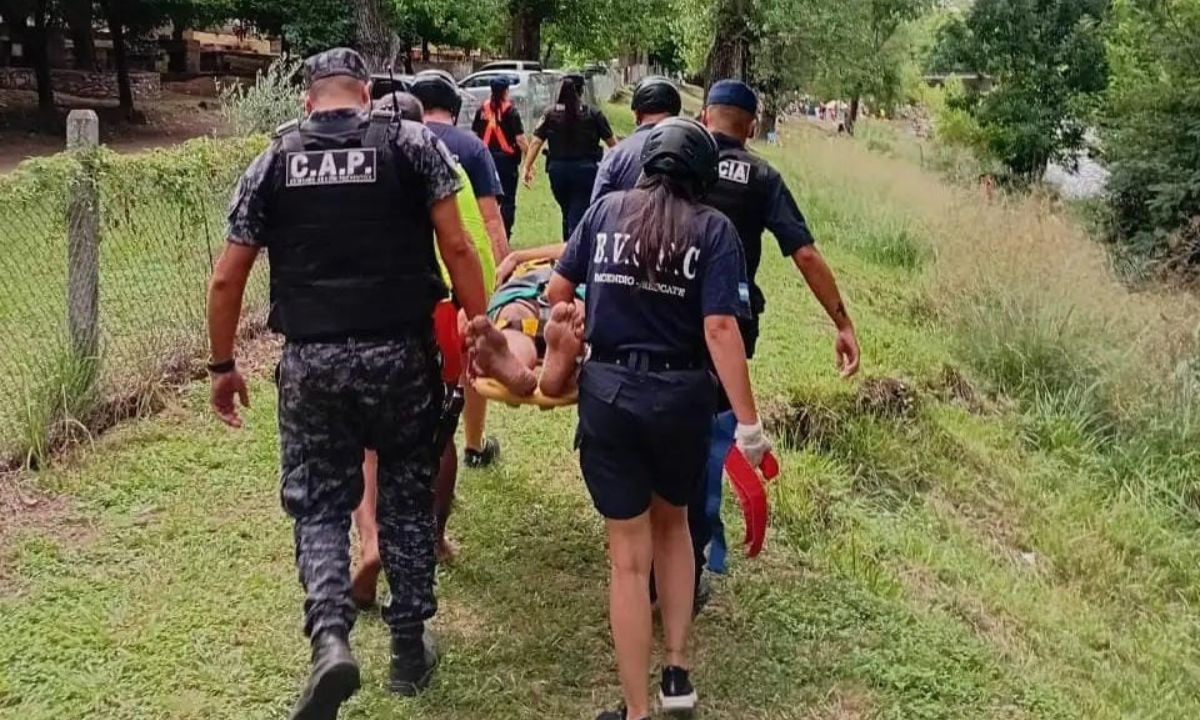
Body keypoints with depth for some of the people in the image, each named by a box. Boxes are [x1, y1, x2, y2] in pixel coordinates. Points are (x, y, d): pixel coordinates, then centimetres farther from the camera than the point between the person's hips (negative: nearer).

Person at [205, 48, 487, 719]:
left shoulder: (271, 163, 7)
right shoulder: (413, 143, 2)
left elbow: (227, 279, 8)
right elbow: (457, 247, -5)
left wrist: (224, 366, 18)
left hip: (311, 360, 1)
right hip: (399, 352, 0)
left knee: (320, 503, 11)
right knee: (408, 495, 15)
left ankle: (331, 638, -9)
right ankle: (410, 647, 23)